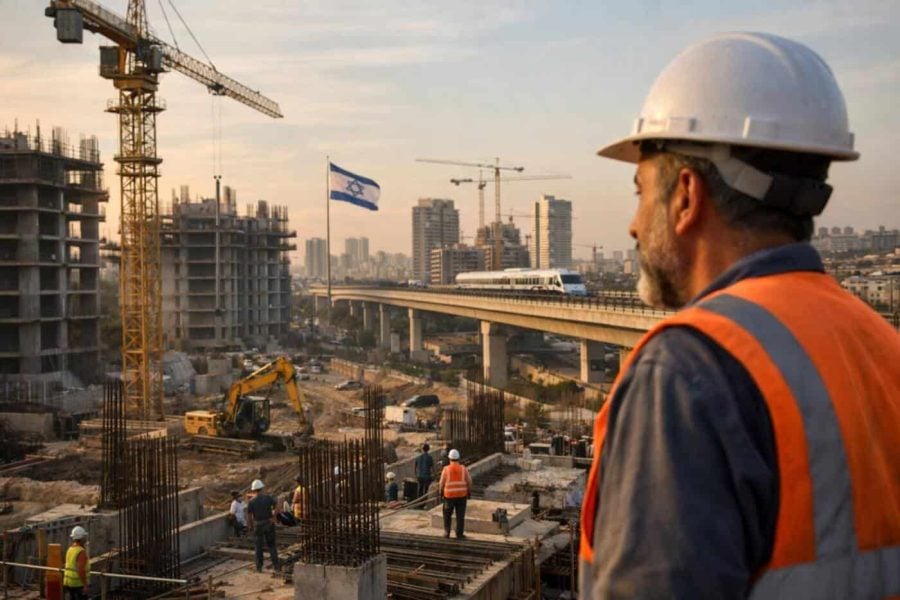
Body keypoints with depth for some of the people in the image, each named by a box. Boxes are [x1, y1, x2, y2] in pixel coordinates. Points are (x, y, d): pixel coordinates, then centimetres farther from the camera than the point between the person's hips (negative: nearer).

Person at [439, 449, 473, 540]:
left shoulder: (446, 469, -8)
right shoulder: (463, 469, -4)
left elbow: (442, 483, -2)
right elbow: (469, 482, 1)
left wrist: (441, 492, 15)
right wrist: (469, 492, 15)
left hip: (449, 495, 0)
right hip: (462, 495, 1)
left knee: (447, 514, 16)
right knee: (460, 515, 5)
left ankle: (447, 532, 18)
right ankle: (459, 534, 5)